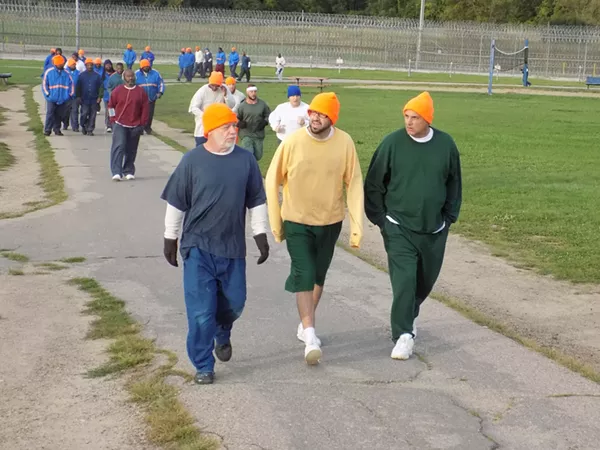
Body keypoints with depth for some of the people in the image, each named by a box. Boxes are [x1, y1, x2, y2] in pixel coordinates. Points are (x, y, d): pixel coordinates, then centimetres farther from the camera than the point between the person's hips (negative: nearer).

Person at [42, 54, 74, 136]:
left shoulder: (66, 73, 5)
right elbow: (44, 83, 2)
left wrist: (71, 94, 0)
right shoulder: (49, 72, -1)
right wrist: (47, 94, -6)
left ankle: (57, 129, 21)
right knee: (50, 113, -6)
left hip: (63, 98, 3)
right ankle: (47, 130, 0)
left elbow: (71, 83, 9)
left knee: (60, 115, 9)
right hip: (52, 98, -2)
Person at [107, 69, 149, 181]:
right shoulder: (117, 90, 1)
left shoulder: (141, 91, 3)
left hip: (135, 126, 2)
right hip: (119, 125, -2)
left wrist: (142, 124, 2)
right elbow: (111, 105, 8)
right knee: (119, 146, -13)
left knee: (131, 150, 7)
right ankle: (116, 172, -17)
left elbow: (145, 109, 5)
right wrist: (113, 119, 3)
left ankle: (129, 172, 19)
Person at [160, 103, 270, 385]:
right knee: (200, 310, -3)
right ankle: (203, 365, 10)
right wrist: (170, 238, 4)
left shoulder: (246, 160, 1)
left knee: (234, 301, 12)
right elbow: (176, 203, 1)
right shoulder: (192, 161, -6)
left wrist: (260, 235, 6)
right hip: (198, 247, -3)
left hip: (232, 247, 3)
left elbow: (256, 201, 9)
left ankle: (223, 335, 45)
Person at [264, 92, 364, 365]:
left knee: (318, 275, 16)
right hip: (296, 222, -2)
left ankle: (305, 324, 37)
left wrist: (357, 226, -10)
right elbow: (272, 180, -4)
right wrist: (275, 222, -2)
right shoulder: (292, 142, -15)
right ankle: (310, 338, -14)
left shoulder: (344, 143, -12)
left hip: (330, 222, 2)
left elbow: (354, 184, -6)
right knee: (303, 275, -13)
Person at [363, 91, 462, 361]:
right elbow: (374, 183, -1)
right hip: (399, 229, -3)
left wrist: (449, 217, 8)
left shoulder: (446, 144, -2)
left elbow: (454, 184, 11)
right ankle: (403, 335, -7)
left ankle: (408, 316, 40)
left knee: (426, 280, 15)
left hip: (434, 230, 3)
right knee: (404, 281, -13)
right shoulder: (392, 143, -9)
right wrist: (380, 219, -3)